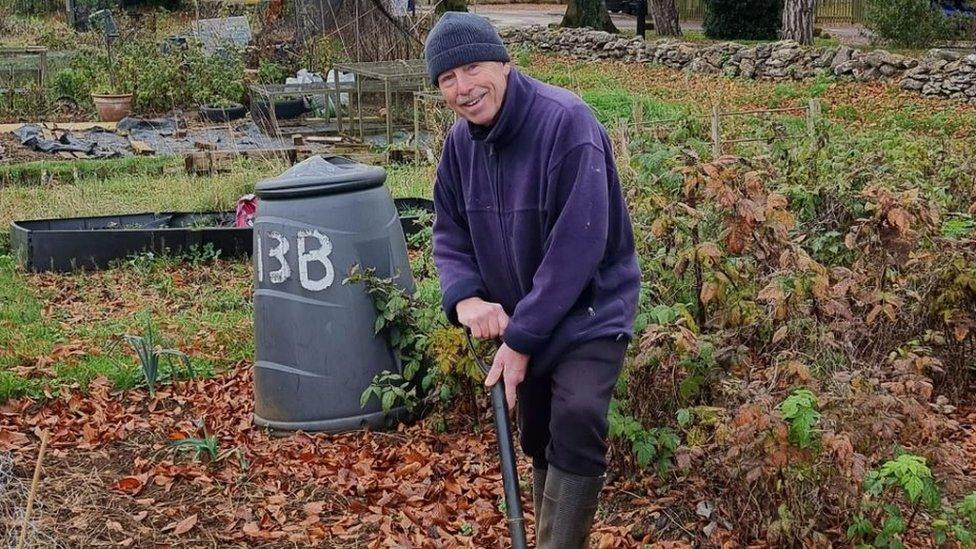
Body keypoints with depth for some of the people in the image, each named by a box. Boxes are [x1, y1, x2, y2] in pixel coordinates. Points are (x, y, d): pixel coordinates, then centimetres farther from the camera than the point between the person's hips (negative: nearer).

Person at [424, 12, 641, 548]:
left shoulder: (567, 121, -26)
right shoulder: (461, 140, -4)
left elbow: (577, 245, -29)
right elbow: (449, 230, 4)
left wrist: (521, 337, -26)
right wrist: (464, 296, -18)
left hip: (590, 311, -6)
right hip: (519, 319, 7)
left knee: (576, 425, -25)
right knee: (538, 439, 18)